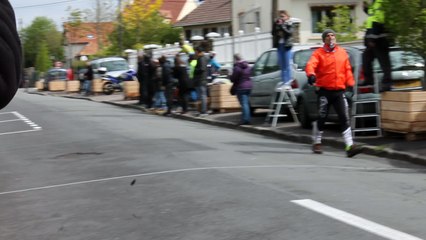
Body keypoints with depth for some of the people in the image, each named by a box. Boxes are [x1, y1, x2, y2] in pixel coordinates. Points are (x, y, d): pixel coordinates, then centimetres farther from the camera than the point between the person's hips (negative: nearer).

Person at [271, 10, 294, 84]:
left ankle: (288, 82, -4)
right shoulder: (277, 24, 13)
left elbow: (289, 32, -15)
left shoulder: (289, 24, 0)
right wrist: (275, 24, -5)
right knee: (282, 65, 6)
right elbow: (273, 33, 5)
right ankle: (283, 81, 10)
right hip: (279, 45, 5)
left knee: (287, 65, -6)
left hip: (286, 45, -5)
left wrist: (281, 25, -16)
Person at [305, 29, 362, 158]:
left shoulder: (342, 52, 11)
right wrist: (311, 74, -38)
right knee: (321, 118, 3)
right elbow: (310, 65, -18)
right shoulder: (318, 53, -2)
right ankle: (316, 143, 22)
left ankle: (349, 146, -8)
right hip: (324, 90, -3)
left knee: (345, 118, -5)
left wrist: (350, 83, 5)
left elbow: (347, 69, 15)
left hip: (339, 91, 3)